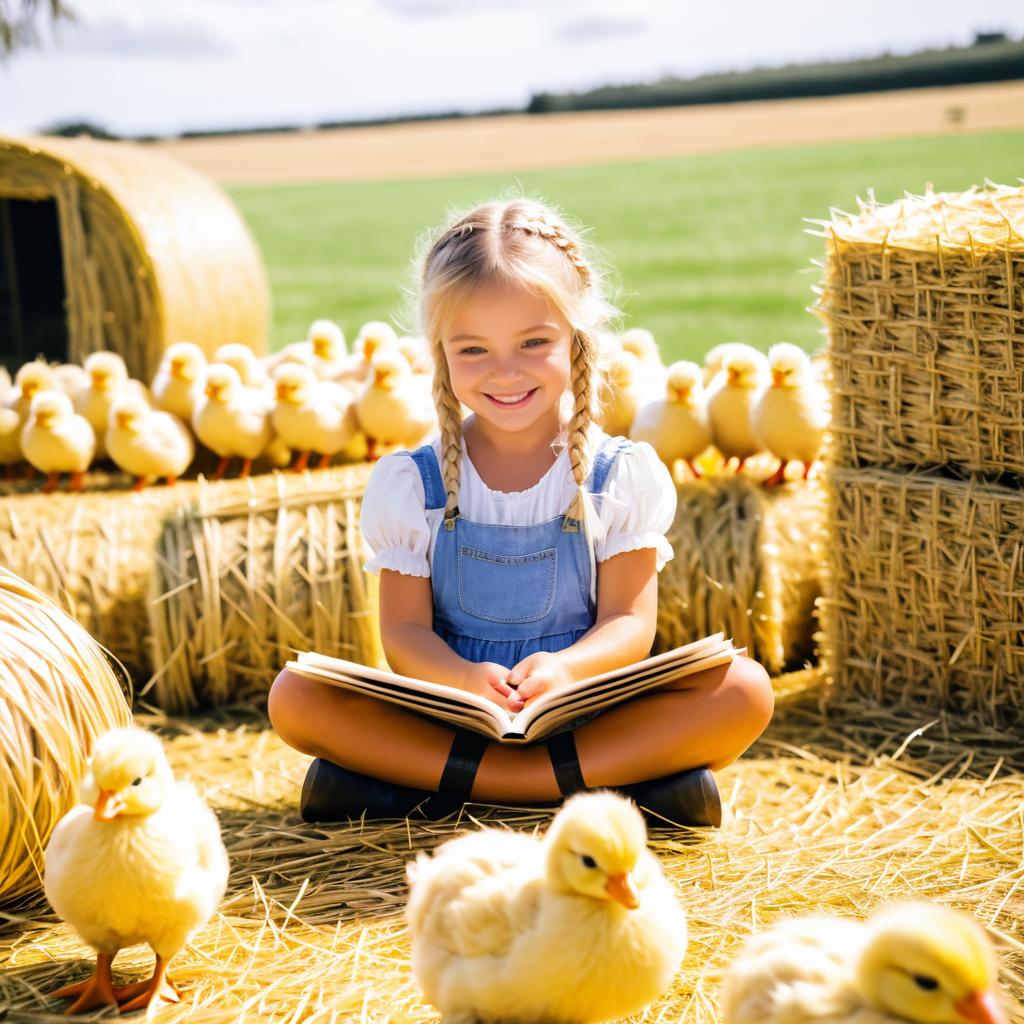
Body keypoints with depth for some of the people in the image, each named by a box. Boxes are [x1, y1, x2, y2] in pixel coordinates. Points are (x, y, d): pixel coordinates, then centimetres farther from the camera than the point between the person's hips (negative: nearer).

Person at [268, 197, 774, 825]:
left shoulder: (622, 475, 1)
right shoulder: (410, 483, 3)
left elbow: (629, 621, -6)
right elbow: (404, 629, -3)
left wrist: (566, 667, -30)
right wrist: (464, 678, -27)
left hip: (587, 712, 0)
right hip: (449, 716, 0)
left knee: (745, 690, -26)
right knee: (295, 697, -24)